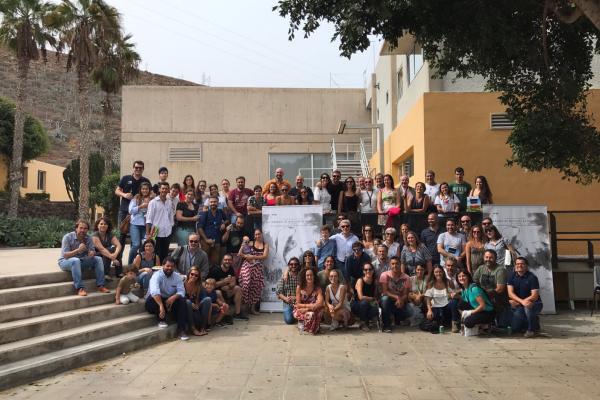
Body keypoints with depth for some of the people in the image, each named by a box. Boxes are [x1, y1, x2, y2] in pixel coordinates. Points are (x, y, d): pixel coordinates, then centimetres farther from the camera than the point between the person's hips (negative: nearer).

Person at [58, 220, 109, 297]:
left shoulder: (88, 238, -3)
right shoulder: (67, 237, -17)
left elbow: (93, 251, -3)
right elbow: (65, 255, -23)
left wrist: (92, 253, -29)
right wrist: (78, 250, -38)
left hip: (81, 261, 5)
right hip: (65, 261, -5)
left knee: (98, 259, -14)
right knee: (76, 260, -38)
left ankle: (100, 286, -18)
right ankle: (80, 288, -40)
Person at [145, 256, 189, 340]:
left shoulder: (177, 276, 1)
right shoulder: (157, 275, -16)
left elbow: (181, 291, -10)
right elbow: (154, 291, -34)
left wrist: (173, 297, -33)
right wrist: (161, 306, -48)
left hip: (170, 300, 4)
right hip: (156, 300, -3)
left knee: (182, 300, -23)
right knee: (152, 298, -35)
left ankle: (181, 330, -25)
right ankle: (162, 320, -20)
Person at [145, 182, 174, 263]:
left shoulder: (169, 203, 10)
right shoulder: (153, 202, -3)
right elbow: (149, 219, -6)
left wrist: (171, 228, 10)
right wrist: (148, 233, -13)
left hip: (167, 233, 4)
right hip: (156, 233, -4)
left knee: (165, 255, 8)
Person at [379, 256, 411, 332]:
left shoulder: (406, 278, -6)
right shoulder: (385, 275, -12)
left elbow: (406, 294, -9)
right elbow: (384, 292, -16)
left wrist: (401, 300, -31)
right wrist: (397, 297, -30)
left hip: (400, 302, 2)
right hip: (389, 300, -2)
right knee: (385, 299, -36)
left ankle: (397, 318, 14)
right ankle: (387, 325, -22)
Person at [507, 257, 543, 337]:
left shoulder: (532, 277, -11)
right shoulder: (512, 276, -1)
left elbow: (535, 296, -19)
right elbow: (510, 293, -10)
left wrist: (518, 302, -25)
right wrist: (522, 301, -28)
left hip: (534, 303, -3)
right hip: (519, 306, 3)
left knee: (528, 307, -38)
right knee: (515, 328, -10)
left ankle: (533, 329, -10)